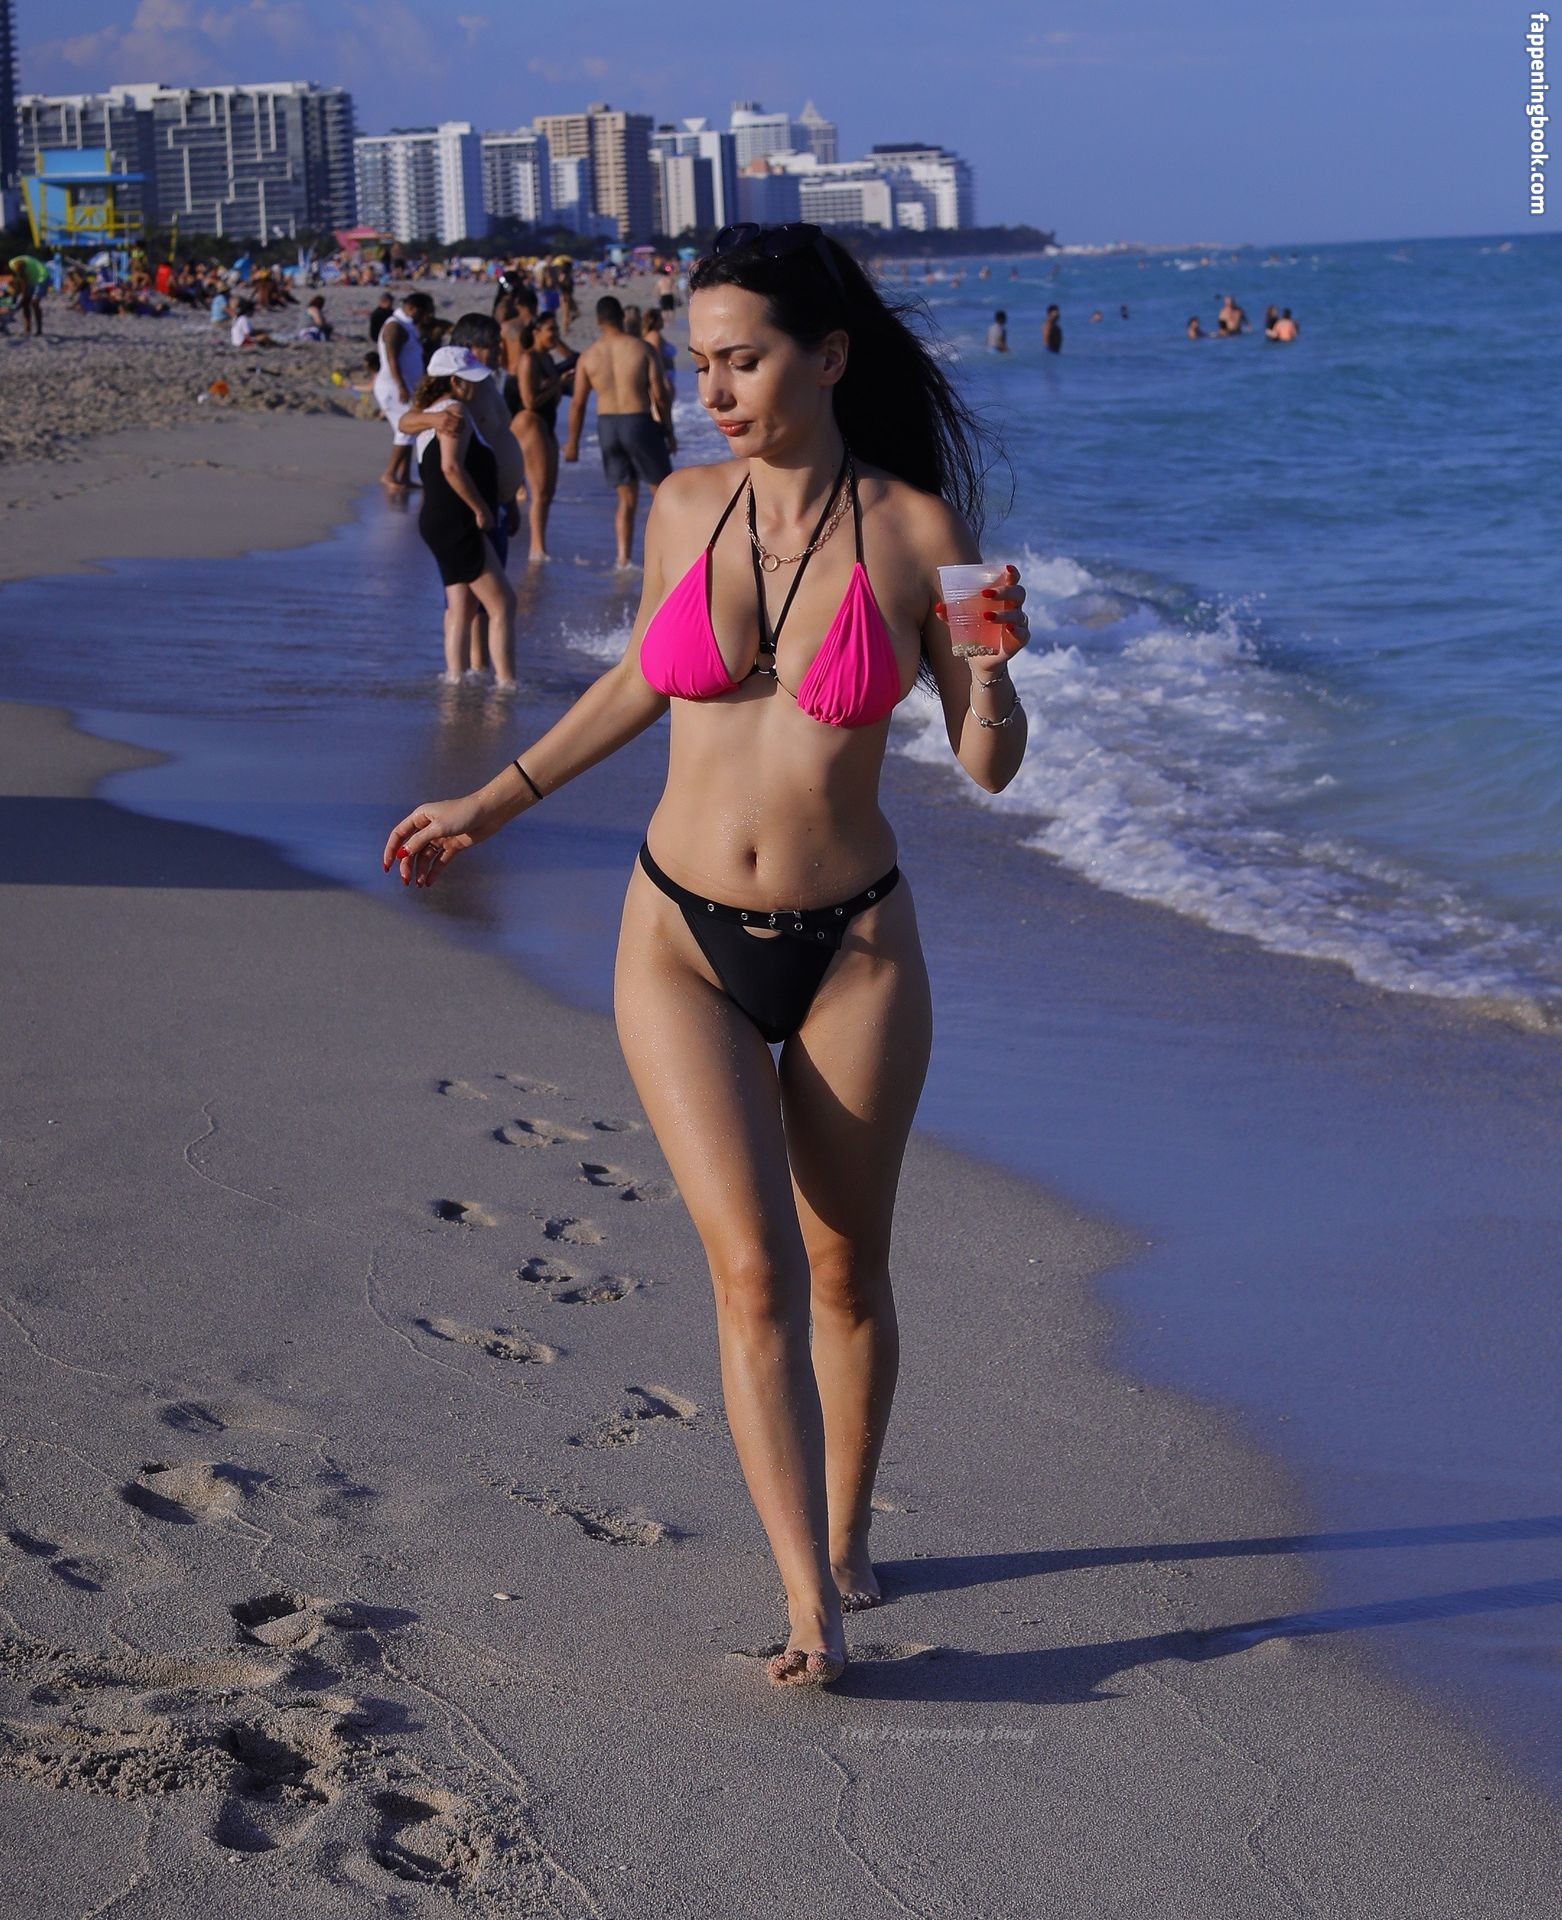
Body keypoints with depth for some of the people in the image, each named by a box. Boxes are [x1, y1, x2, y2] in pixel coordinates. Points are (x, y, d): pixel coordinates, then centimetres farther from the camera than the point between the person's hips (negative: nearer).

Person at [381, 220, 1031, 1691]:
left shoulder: (919, 529, -9)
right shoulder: (685, 509, -2)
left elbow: (989, 768, -5)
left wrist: (993, 669, -26)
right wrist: (492, 802, 22)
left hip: (852, 949, -1)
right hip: (684, 945, 1)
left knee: (845, 1268, 12)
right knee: (754, 1270, -11)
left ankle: (844, 1535, 35)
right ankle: (812, 1609, -10)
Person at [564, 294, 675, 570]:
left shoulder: (588, 356, 1)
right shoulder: (643, 350, -6)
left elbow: (577, 403, 2)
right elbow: (659, 396, -6)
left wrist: (572, 442, 10)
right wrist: (669, 433, 4)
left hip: (607, 425, 3)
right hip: (639, 422, -3)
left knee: (626, 496, 14)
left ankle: (623, 558, 8)